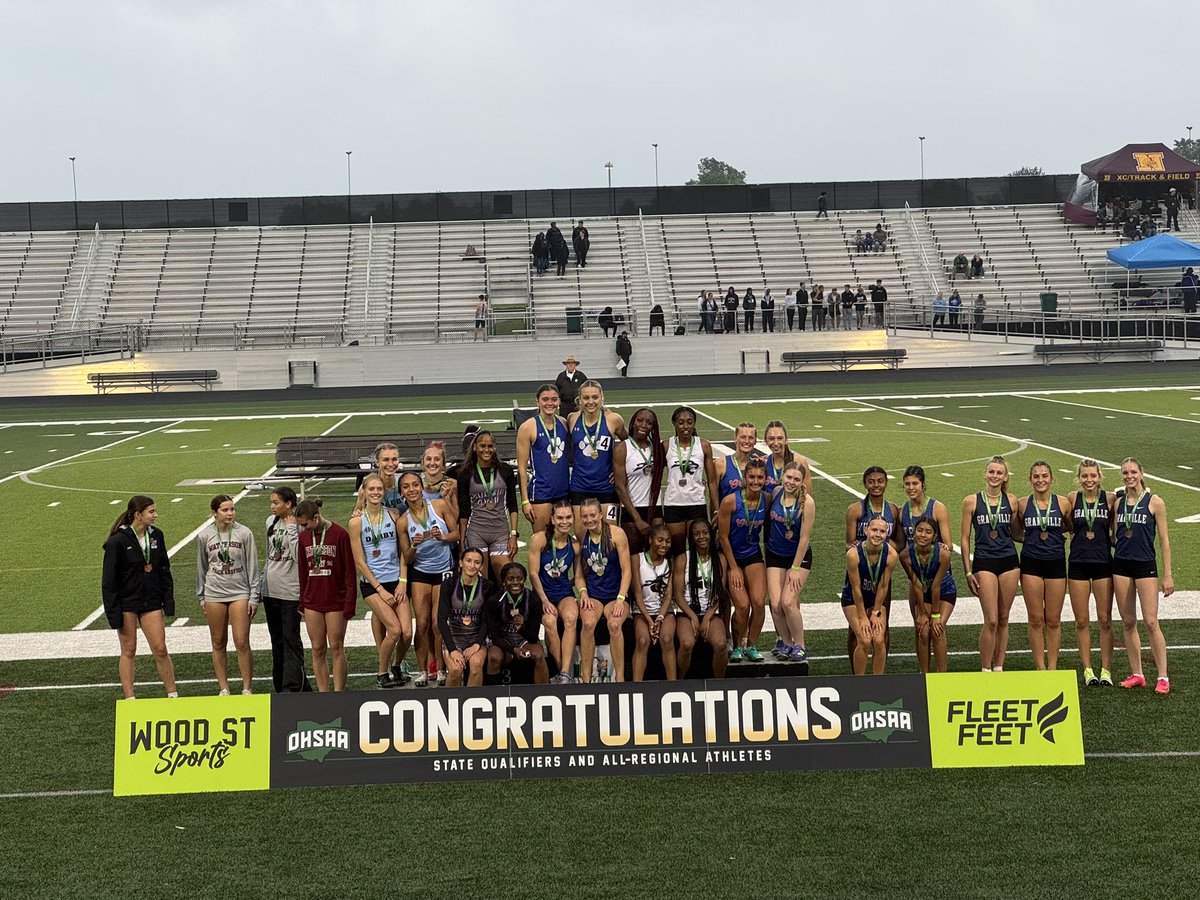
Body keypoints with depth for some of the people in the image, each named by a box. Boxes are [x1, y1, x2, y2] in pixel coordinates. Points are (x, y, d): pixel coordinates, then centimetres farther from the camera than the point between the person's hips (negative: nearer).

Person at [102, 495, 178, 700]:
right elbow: (109, 580, -10)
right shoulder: (118, 541, -12)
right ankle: (129, 698, 12)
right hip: (126, 604, -4)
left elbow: (164, 571, 11)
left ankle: (173, 694, 11)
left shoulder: (156, 536, 3)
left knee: (160, 649, 2)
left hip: (151, 602, 4)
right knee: (129, 651, 5)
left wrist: (168, 601, 4)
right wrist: (113, 614, -13)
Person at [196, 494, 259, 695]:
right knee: (218, 643, 7)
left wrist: (254, 597, -2)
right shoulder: (204, 536, 1)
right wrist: (201, 598, 11)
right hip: (214, 594, 2)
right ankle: (224, 688, 17)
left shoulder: (244, 533, -3)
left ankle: (247, 688, 5)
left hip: (240, 593, -2)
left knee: (242, 643, -6)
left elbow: (252, 566, 0)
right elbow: (201, 568, 11)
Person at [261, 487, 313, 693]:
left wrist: (291, 528, -17)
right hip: (270, 591, 8)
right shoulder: (271, 521, 10)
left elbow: (299, 556, -20)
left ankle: (291, 688, -4)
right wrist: (261, 585, 18)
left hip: (290, 592, -8)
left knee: (291, 641, -5)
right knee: (277, 641, 14)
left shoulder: (299, 525, -11)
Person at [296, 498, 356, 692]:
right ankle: (323, 694, 10)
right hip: (312, 602, 4)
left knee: (336, 648, -1)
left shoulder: (340, 535, -8)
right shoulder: (304, 537, 6)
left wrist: (349, 604, -9)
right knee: (318, 650, 5)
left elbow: (350, 572, -7)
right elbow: (303, 572, 14)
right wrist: (302, 602, 11)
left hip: (336, 601, -4)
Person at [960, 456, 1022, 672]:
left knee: (1003, 619, 7)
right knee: (991, 621, -8)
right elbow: (964, 538, 1)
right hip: (984, 563, -3)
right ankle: (986, 669, 2)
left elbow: (1015, 533, 16)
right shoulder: (972, 501, -1)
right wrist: (968, 572, -2)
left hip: (1009, 562, 3)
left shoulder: (1011, 501, 6)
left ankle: (998, 667, 17)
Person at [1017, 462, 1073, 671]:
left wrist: (1056, 533, -1)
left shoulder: (1062, 503, 1)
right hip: (1031, 563, 0)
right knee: (1036, 619, 2)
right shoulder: (1023, 504, 2)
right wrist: (1034, 536, 0)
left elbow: (1072, 528, 13)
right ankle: (1040, 667, 10)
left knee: (1053, 620, 4)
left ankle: (1052, 667, 13)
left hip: (1056, 562, 0)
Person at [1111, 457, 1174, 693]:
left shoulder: (1154, 502, -4)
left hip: (1145, 565, -4)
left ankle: (1163, 677, -3)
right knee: (1128, 622, 6)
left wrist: (1168, 574, -5)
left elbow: (1164, 540, -3)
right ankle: (1136, 674, 13)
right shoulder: (1116, 502, 8)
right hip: (1121, 565, 4)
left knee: (1151, 622, -9)